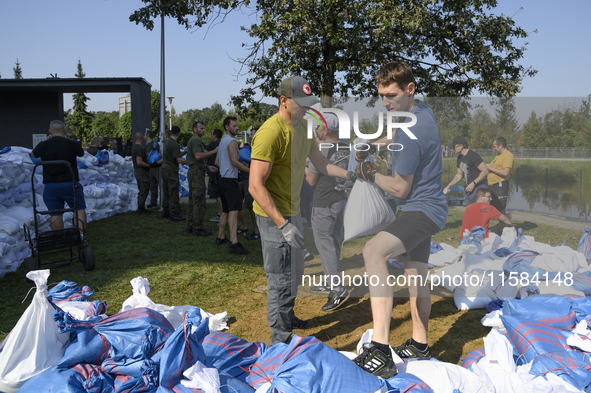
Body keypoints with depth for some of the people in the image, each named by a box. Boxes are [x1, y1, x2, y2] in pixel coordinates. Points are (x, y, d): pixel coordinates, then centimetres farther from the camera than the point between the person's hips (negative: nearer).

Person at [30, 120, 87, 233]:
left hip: (50, 186, 2)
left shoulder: (43, 145, -2)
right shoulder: (72, 144, -7)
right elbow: (81, 154, 16)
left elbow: (33, 155, 21)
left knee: (55, 214, 7)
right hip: (71, 184, -2)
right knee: (79, 209, 5)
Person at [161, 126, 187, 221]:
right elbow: (179, 160, -20)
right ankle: (173, 214, -2)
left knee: (166, 192, 15)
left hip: (165, 169, 9)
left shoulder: (166, 142, 10)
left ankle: (165, 212, 23)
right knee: (173, 193, -5)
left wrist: (182, 152, 30)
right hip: (172, 171, -9)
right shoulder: (175, 144, -18)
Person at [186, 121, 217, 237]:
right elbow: (198, 156, -25)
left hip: (192, 171, 11)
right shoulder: (196, 140, -11)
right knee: (199, 202, -10)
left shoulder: (193, 140, 22)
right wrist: (213, 151, -25)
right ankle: (197, 228, -9)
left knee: (192, 201, 13)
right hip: (197, 172, -11)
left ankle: (190, 227, 17)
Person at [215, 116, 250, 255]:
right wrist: (251, 171, -12)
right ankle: (233, 242, -28)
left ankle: (221, 237, 24)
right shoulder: (231, 141, -11)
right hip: (230, 179, -10)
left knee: (225, 210, 17)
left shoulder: (222, 141, 19)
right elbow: (235, 162, -17)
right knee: (234, 210, -19)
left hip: (223, 178, 10)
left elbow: (217, 161, 24)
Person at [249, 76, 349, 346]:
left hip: (292, 211, 9)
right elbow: (255, 186, -28)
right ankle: (280, 339, 16)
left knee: (295, 272, 23)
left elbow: (321, 163, 15)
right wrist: (283, 225, -32)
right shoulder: (270, 133, -24)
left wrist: (352, 175, 2)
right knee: (281, 279, 0)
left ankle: (286, 316, 44)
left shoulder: (302, 126, 6)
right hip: (273, 215, -9)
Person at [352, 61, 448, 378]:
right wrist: (371, 146, 11)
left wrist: (370, 174, -1)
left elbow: (400, 189, -16)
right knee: (416, 277, 20)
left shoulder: (410, 135, -24)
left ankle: (380, 349, -40)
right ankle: (419, 345, 37)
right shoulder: (420, 109, 7)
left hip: (422, 210, -11)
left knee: (373, 252, -33)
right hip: (425, 209, 11)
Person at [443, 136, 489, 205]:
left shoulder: (473, 155, -14)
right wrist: (449, 186, 12)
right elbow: (459, 175, 22)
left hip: (479, 188, -9)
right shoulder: (460, 158, 13)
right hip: (469, 189, 9)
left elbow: (485, 171, -17)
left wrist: (473, 183, -18)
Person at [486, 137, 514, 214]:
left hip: (500, 186, -10)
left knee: (500, 211, -7)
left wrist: (491, 168, -14)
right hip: (492, 186, 10)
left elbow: (505, 173, -21)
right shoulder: (498, 156, 21)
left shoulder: (508, 155, -10)